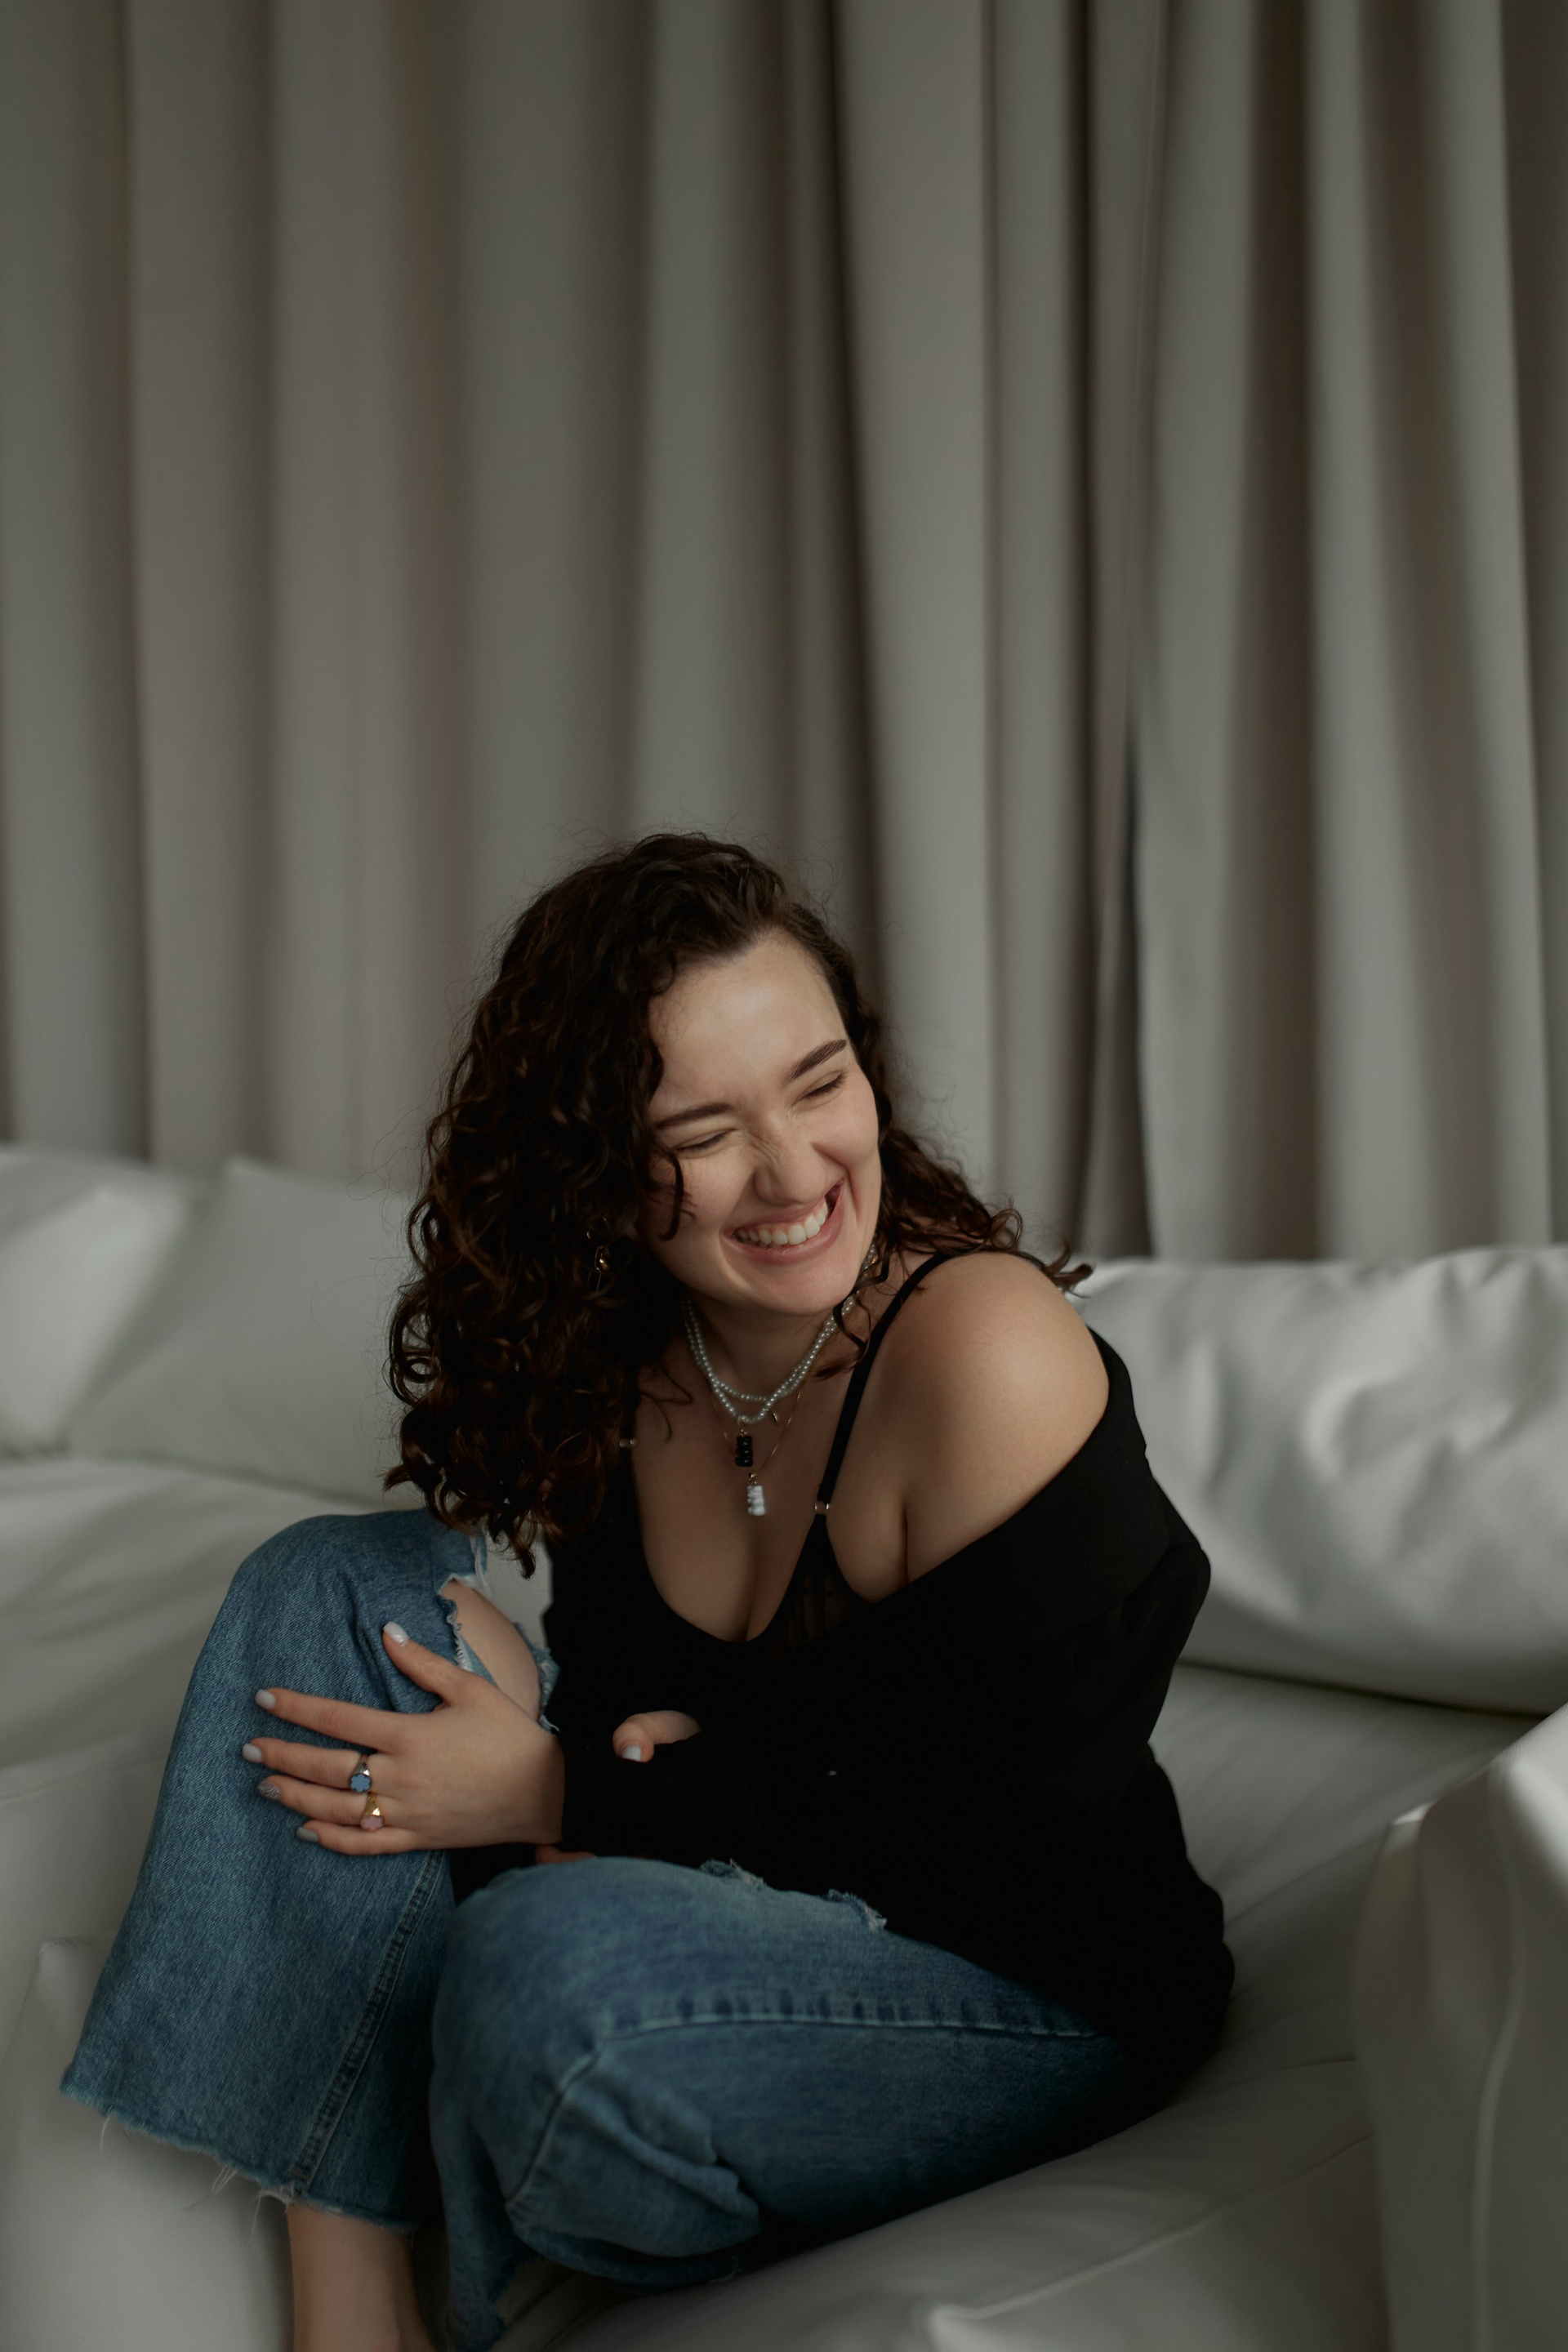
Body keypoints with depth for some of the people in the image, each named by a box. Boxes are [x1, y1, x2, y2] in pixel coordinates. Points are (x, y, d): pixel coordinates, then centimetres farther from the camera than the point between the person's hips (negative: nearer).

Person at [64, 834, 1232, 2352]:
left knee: (554, 1957, -35)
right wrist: (602, 1743, -16)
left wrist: (567, 1795, -17)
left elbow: (1009, 1851, -21)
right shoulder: (625, 1348, -3)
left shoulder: (986, 1349, -24)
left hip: (1039, 1992, -7)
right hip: (741, 1890, 7)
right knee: (332, 1584, -3)